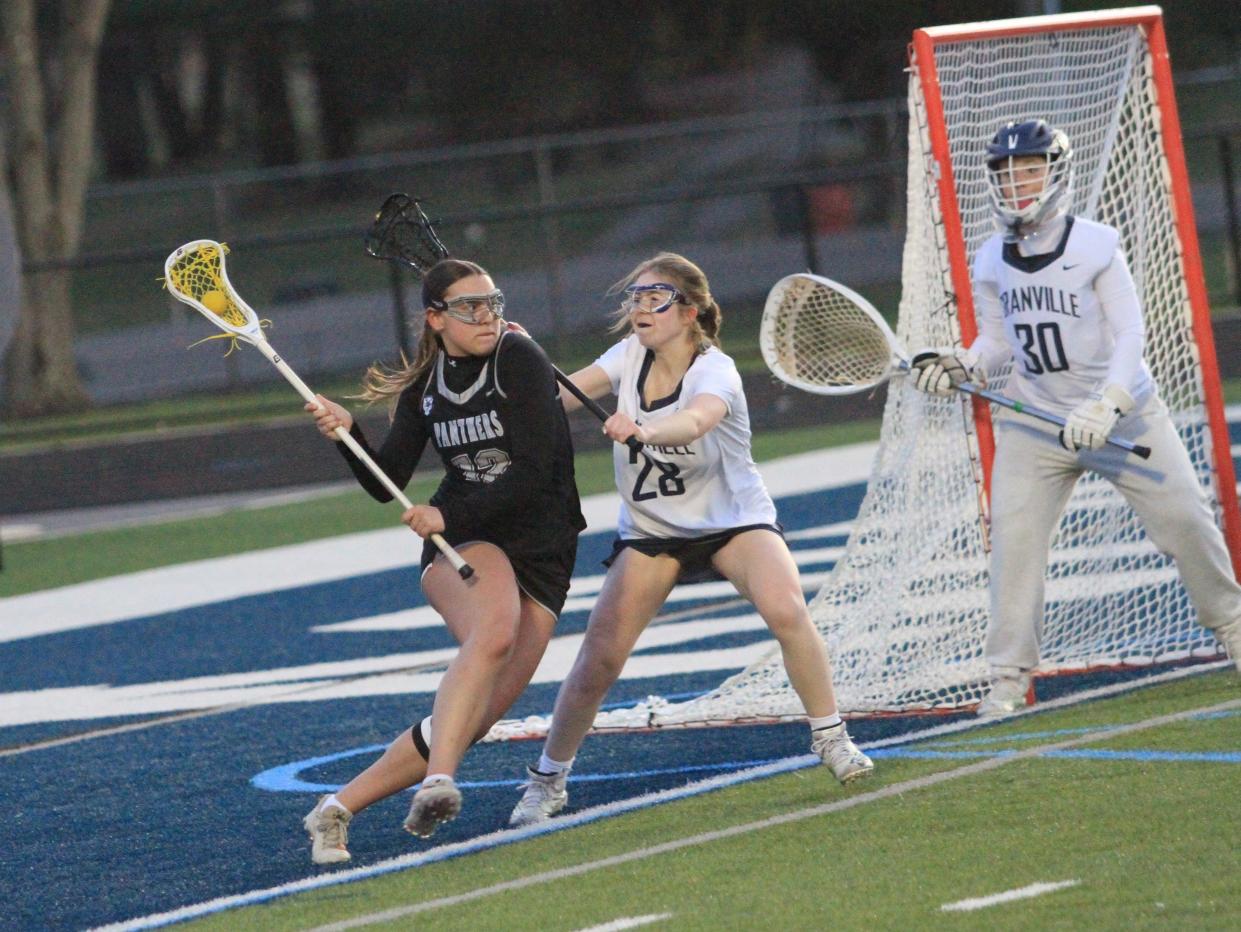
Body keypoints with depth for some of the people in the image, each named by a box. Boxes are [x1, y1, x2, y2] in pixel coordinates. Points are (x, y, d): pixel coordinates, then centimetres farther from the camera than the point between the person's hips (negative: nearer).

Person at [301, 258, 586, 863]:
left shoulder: (519, 359, -7)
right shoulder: (424, 387, 6)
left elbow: (532, 474, -14)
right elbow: (385, 485, 7)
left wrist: (447, 514, -17)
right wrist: (347, 436, -11)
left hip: (542, 551, -1)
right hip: (464, 542, 1)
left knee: (477, 716, -12)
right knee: (494, 632, -36)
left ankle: (337, 809, -3)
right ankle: (438, 780, -48)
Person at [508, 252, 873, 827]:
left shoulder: (715, 371, -23)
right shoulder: (630, 356, -6)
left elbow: (694, 420, -46)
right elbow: (565, 393, -20)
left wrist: (640, 430, -67)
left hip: (732, 520, -3)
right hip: (649, 532, 3)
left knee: (785, 609, -29)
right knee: (598, 660, -8)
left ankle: (830, 737, -10)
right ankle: (547, 778, 10)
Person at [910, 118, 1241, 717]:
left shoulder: (1096, 247, -11)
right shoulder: (992, 262, 2)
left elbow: (1129, 335, -15)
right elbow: (996, 341, 11)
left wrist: (1103, 407, -28)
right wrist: (959, 367, -10)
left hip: (1123, 412, -2)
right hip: (1033, 419, 3)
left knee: (1184, 520, 0)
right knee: (1012, 533, -12)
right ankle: (1009, 677, -7)